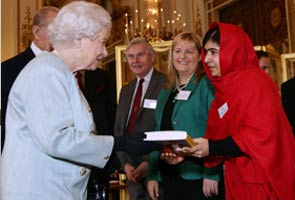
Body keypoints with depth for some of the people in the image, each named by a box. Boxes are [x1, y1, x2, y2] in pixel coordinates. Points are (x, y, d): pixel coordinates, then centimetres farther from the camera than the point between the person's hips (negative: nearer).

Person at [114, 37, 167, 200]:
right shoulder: (126, 90, 14)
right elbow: (119, 129, 12)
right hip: (132, 170, 6)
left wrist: (150, 162, -13)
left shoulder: (166, 85, -9)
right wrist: (125, 163, 1)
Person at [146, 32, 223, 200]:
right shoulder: (167, 92, 14)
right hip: (169, 177, 6)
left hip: (198, 178, -6)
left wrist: (211, 173, -20)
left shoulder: (207, 85, -6)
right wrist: (152, 176, 12)